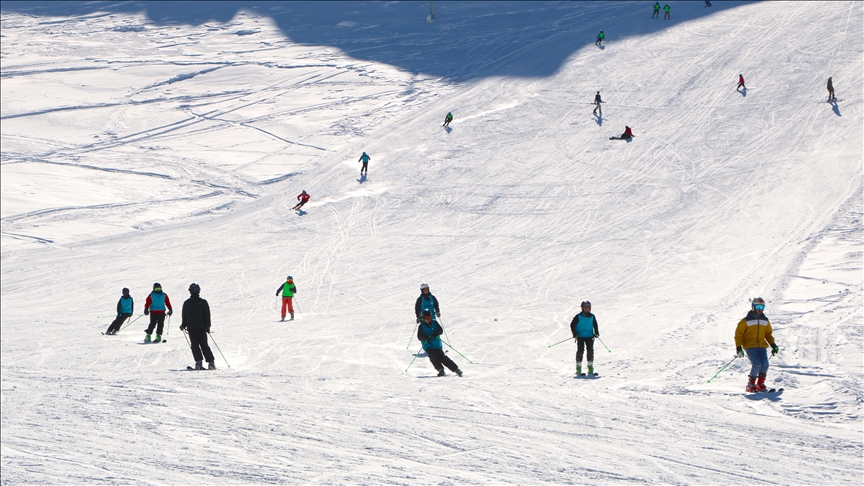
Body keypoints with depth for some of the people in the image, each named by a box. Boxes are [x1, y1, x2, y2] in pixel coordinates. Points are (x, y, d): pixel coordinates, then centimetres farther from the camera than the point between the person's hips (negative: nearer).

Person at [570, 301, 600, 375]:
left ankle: (590, 369, 3)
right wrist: (574, 333, -8)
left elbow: (595, 325, 20)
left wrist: (596, 333, 6)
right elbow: (572, 325, 3)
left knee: (590, 351, -2)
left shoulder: (592, 317, 8)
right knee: (580, 351, -8)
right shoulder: (578, 317, -2)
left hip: (589, 336, 3)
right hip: (580, 336, -3)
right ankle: (578, 369, -5)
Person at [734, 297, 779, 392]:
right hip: (750, 346, -4)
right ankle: (751, 385, -6)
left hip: (762, 346, 5)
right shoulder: (746, 321, -1)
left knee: (765, 364, -15)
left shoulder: (765, 320, 14)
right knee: (757, 364, -21)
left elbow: (768, 334, 25)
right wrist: (738, 347, -9)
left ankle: (760, 384, 1)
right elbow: (738, 334, 0)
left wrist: (773, 345, 12)